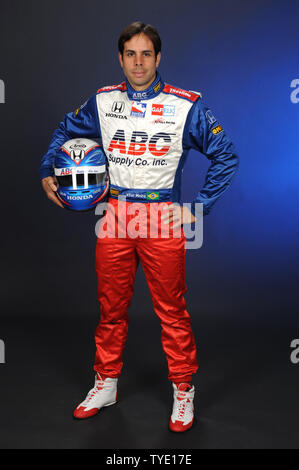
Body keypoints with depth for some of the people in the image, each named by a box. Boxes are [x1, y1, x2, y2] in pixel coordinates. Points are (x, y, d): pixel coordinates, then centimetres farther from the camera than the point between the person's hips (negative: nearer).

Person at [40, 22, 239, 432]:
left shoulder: (185, 106, -3)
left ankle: (183, 391, 20)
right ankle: (106, 384, 30)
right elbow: (67, 132, 23)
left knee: (171, 309, 3)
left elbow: (226, 156, 1)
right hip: (115, 216, 3)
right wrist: (47, 173, 12)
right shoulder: (103, 102, 6)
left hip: (163, 218, -3)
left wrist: (199, 207, -4)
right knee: (111, 307, 12)